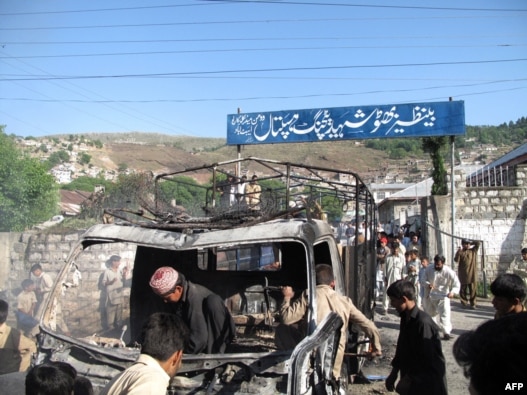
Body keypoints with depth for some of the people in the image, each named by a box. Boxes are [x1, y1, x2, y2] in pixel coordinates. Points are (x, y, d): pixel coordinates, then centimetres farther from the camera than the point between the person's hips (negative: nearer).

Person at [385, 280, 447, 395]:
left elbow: (427, 360, -22)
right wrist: (393, 374, 14)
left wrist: (408, 378, -16)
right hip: (412, 379, 8)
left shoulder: (423, 322, -23)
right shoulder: (406, 319, 4)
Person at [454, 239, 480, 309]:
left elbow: (478, 243, 6)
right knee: (463, 288, 7)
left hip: (472, 274, 1)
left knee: (472, 289, 0)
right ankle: (464, 302, 19)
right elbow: (456, 260, -12)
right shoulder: (460, 252, 1)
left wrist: (471, 243, 3)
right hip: (463, 274, -1)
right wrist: (458, 252, -21)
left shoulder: (473, 251, 9)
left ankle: (473, 304, 3)